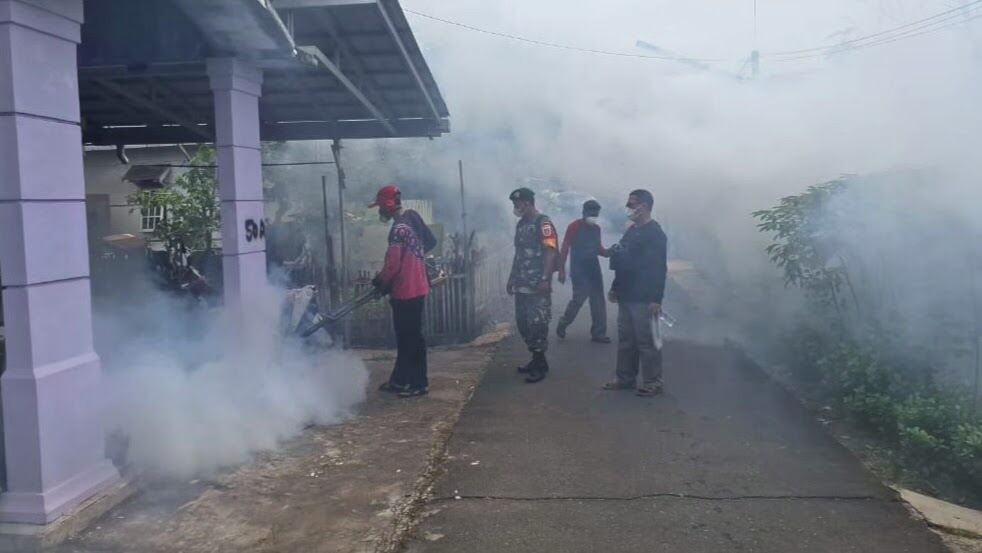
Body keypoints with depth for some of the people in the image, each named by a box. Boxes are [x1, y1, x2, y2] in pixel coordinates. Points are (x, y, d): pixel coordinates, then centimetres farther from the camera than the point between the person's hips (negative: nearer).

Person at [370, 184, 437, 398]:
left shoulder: (399, 228, -21)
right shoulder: (412, 217, 6)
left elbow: (393, 265, -21)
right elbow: (430, 241, 18)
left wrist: (380, 282, -4)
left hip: (406, 291, -9)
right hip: (417, 287, 9)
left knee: (410, 337, 0)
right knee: (406, 335, 15)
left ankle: (419, 384, 9)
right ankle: (400, 380, 25)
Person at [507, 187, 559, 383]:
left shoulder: (543, 223, -9)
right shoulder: (521, 224, 16)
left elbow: (551, 252, -16)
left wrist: (545, 279, -24)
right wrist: (512, 277, 18)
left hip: (538, 285, -9)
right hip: (522, 284, 9)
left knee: (537, 324, -7)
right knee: (523, 323, 10)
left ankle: (540, 365, 1)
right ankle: (536, 359, 21)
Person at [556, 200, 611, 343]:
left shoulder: (596, 228, 10)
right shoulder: (574, 227, -9)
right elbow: (565, 248, -11)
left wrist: (609, 253, -1)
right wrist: (562, 270, -16)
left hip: (594, 268, 7)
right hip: (579, 270, -6)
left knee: (598, 301, 4)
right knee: (579, 298, -11)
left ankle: (598, 333, 12)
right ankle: (562, 324, 13)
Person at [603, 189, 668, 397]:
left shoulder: (655, 233, -12)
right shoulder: (632, 230, 15)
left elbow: (659, 268, -17)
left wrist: (656, 299, -21)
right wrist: (615, 287, 19)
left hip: (644, 299, -9)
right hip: (626, 296, 9)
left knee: (647, 341, -3)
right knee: (625, 339, 13)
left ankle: (653, 382, 6)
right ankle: (625, 378, 22)